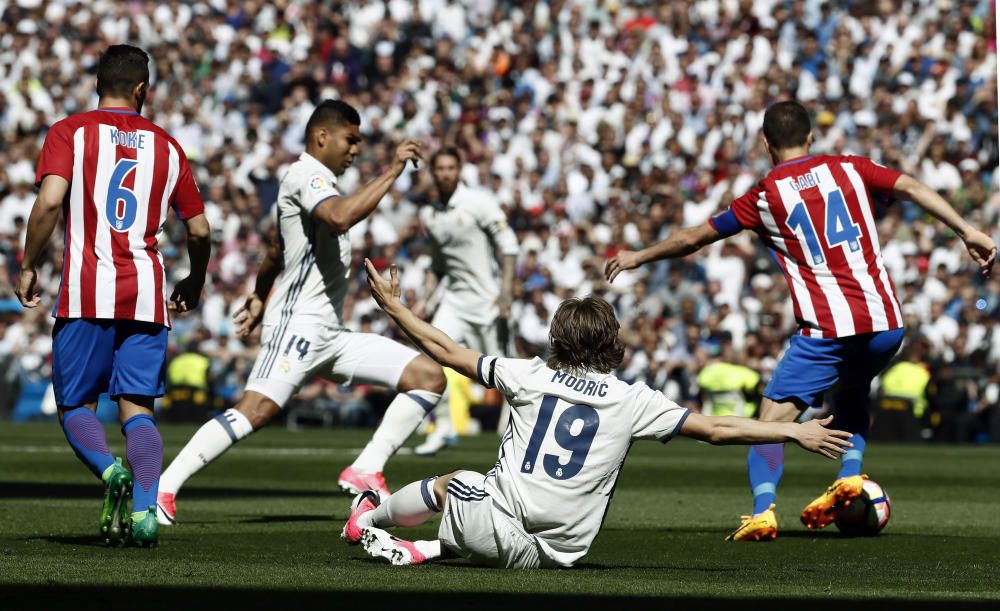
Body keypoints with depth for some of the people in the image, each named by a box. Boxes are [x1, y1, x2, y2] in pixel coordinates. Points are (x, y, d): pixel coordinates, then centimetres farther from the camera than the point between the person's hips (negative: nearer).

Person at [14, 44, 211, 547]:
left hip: (85, 294, -2)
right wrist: (194, 285, 31)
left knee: (75, 406, 8)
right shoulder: (166, 146, 12)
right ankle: (144, 513, -15)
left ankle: (111, 471, -21)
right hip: (147, 297, 2)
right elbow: (199, 230, 14)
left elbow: (49, 202, -12)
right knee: (137, 408, 4)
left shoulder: (69, 133, 3)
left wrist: (28, 267, -1)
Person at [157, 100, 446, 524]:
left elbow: (277, 251, 37)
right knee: (256, 410, -25)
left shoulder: (315, 181, 23)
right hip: (299, 324, -10)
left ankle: (364, 473, -5)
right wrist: (393, 170, -24)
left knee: (429, 376, 0)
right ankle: (161, 488, -21)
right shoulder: (305, 175, -8)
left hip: (331, 335, 10)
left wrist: (259, 297, 49)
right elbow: (341, 217, -30)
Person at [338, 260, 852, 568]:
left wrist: (393, 307, 24)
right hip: (555, 553, 0)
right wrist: (796, 431, 6)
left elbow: (448, 351, 11)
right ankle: (426, 550, 8)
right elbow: (717, 429, 0)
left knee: (449, 483, 32)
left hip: (497, 525, 0)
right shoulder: (632, 401, 2)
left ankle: (367, 518, 50)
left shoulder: (531, 376, 4)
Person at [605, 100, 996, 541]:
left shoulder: (764, 196, 7)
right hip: (885, 321, 4)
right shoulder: (850, 169, 12)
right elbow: (910, 188, -1)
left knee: (772, 419, -3)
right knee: (850, 392, 32)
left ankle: (763, 512, -23)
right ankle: (850, 476, 13)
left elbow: (692, 239, 15)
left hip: (826, 329, -4)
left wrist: (637, 257, 29)